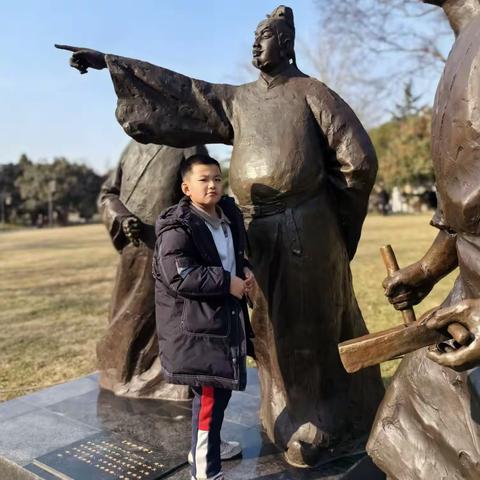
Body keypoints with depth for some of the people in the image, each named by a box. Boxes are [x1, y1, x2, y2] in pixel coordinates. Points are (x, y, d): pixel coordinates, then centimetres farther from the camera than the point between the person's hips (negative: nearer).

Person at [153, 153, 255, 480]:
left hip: (227, 315, 9)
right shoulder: (177, 227, -18)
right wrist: (226, 282, -21)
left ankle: (207, 444, 41)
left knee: (223, 386, 20)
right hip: (195, 321, -9)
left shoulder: (230, 216, 8)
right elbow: (179, 276, -25)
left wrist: (246, 271, 2)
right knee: (209, 392, -5)